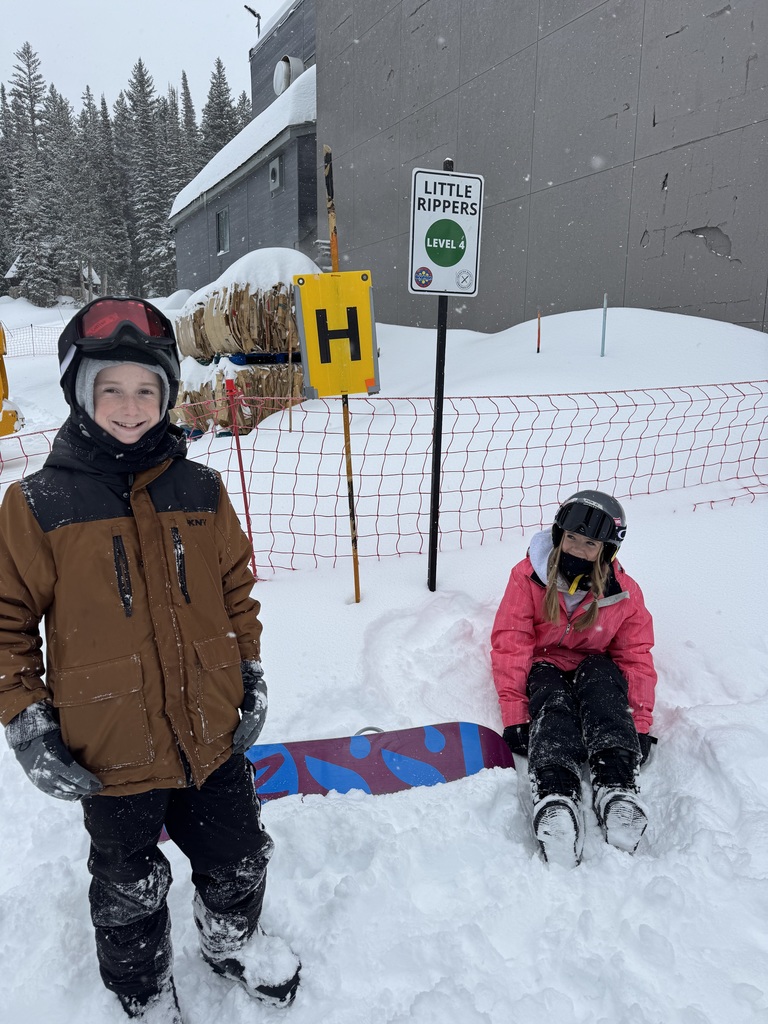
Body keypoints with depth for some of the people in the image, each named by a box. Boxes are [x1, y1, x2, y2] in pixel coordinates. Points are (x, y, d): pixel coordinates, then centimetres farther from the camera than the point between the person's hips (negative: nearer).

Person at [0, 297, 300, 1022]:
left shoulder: (200, 490, -3)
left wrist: (251, 676, 7)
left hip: (215, 736, 3)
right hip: (112, 753, -2)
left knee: (238, 859, 24)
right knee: (130, 893, 21)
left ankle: (232, 941, 57)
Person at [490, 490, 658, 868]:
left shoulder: (624, 594, -7)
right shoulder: (529, 577, -13)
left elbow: (636, 658, -2)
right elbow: (510, 645, -16)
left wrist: (640, 724, -12)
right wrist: (514, 716, -23)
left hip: (595, 672, 2)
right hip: (544, 668, -1)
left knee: (601, 675, -32)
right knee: (552, 699, -34)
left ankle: (617, 786, -47)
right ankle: (554, 794, -56)